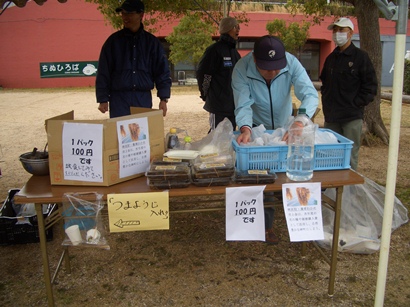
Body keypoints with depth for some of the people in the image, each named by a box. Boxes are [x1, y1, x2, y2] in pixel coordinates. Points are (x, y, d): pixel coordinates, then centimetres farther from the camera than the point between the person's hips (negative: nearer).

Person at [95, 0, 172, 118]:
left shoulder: (152, 42, 7)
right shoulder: (113, 41, 5)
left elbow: (162, 72, 6)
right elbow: (103, 72, 4)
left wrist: (163, 98, -3)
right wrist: (103, 99, -2)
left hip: (144, 99, 1)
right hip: (119, 97, -1)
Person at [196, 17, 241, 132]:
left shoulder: (234, 52, 15)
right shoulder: (214, 50, -10)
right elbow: (202, 74, -11)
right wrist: (206, 96, -2)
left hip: (233, 105, 8)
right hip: (219, 106, -8)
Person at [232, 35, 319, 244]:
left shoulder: (291, 63, -27)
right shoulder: (241, 70, -29)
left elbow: (310, 94, -36)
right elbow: (243, 106, -30)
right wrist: (245, 129, -52)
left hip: (284, 126, 2)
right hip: (257, 129, -2)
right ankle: (266, 226, 15)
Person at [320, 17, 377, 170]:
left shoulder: (360, 57, -3)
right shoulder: (331, 58, 14)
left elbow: (371, 86, -6)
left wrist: (356, 104, -12)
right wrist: (326, 102, 10)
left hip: (352, 117, -6)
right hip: (331, 116, 6)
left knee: (350, 156, -3)